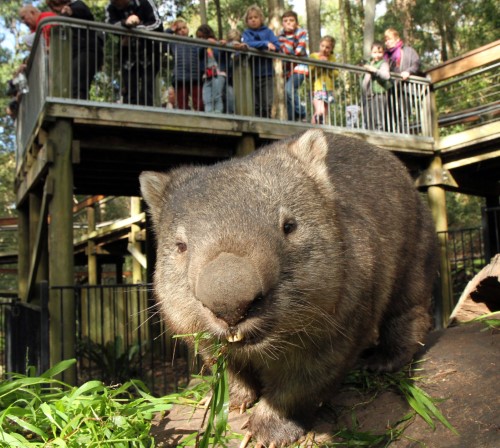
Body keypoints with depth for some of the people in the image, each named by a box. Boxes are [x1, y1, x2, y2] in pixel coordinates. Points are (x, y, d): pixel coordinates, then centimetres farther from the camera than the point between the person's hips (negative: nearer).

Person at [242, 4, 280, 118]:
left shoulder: (268, 31, 10)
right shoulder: (246, 33, 9)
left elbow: (276, 46, -4)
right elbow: (248, 44, -11)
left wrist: (256, 46, -13)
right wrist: (265, 44, -18)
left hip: (267, 72, 0)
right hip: (252, 73, 0)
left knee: (267, 104, -1)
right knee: (255, 105, 1)